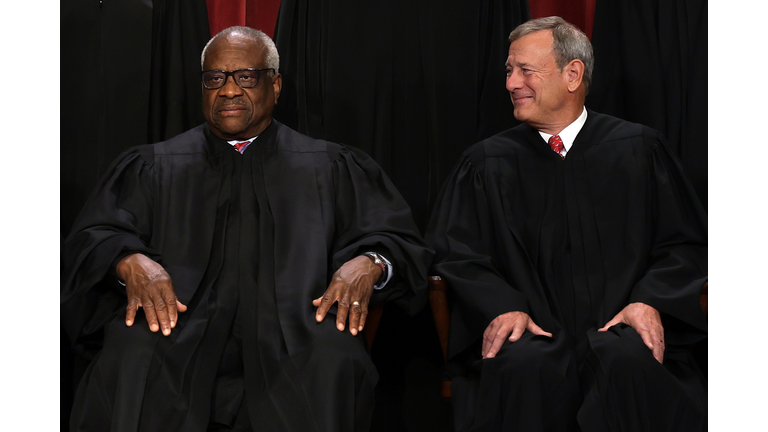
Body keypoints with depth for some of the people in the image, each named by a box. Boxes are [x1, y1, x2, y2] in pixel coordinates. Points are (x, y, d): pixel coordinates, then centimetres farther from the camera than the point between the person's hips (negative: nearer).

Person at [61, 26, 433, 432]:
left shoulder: (332, 168, 18)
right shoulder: (153, 167, 20)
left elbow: (401, 241, 12)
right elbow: (93, 238, 9)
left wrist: (369, 262, -13)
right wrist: (130, 261, -15)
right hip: (181, 331, 0)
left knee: (334, 354, -35)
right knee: (131, 347, -34)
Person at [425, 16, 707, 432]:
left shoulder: (638, 149, 11)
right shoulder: (486, 164, 12)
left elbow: (685, 243, 10)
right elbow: (455, 253, 7)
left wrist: (649, 301, -10)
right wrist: (503, 307, -13)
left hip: (617, 330, 0)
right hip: (531, 333, 0)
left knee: (627, 360, -35)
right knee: (523, 364, -34)